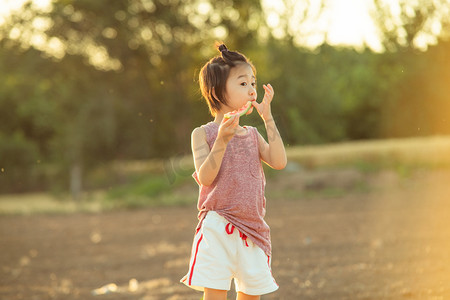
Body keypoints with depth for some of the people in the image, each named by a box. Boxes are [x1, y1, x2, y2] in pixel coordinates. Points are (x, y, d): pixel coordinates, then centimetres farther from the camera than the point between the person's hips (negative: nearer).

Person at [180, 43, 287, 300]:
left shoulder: (252, 135, 11)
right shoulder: (203, 134, -2)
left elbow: (279, 162, -5)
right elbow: (204, 178, -14)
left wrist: (268, 118, -5)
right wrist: (222, 140, -24)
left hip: (252, 228, 5)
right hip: (218, 227, -5)